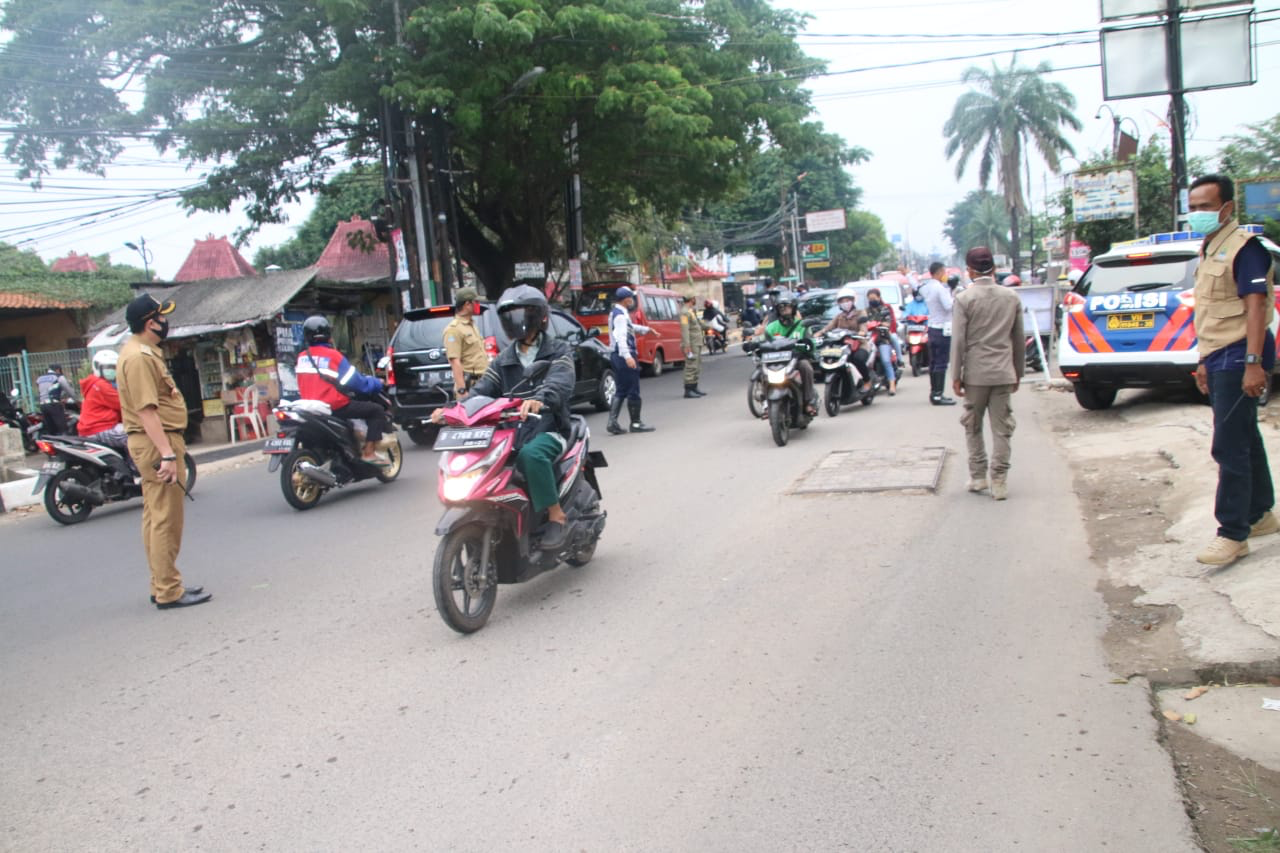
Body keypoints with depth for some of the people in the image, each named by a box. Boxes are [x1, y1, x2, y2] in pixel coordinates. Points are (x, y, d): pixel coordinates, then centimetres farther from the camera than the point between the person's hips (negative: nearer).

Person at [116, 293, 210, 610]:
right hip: (157, 442, -11)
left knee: (156, 517, 15)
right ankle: (168, 591, -1)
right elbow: (146, 410, -24)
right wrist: (167, 454, -27)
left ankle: (162, 586, 24)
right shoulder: (140, 357, -18)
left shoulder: (144, 351, 15)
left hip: (155, 441, 11)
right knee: (167, 520, -6)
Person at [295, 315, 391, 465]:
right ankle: (369, 452, -7)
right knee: (377, 410, -1)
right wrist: (378, 383, 7)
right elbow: (356, 382, -9)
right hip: (335, 407, -8)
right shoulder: (333, 356, -12)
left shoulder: (301, 357, 7)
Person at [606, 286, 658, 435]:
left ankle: (612, 422, 6)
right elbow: (620, 336, -29)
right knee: (633, 391, 0)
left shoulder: (617, 313, 15)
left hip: (616, 355, 10)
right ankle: (636, 423, 8)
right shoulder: (620, 315, -16)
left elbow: (630, 327, 33)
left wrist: (646, 329, 44)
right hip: (624, 355, -10)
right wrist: (627, 356, -39)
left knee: (620, 391, 12)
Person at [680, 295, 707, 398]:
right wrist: (687, 345, -28)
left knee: (697, 366, 14)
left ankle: (694, 388, 20)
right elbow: (684, 329, -22)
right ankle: (688, 390, -10)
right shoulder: (685, 312, -15)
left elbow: (699, 323, 31)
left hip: (697, 344, 11)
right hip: (691, 345, -11)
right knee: (691, 366, -11)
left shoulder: (692, 311, 18)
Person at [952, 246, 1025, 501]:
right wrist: (1018, 372, 18)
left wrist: (956, 376, -4)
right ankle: (999, 482, 2)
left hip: (975, 373, -2)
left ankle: (977, 476, 16)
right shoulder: (1012, 297, 6)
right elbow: (1019, 339, 10)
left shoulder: (964, 299, -6)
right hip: (1003, 372, 2)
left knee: (973, 426, 13)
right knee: (1001, 428, 4)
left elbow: (958, 340, -9)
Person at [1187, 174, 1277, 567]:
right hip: (1219, 359, 10)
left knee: (1230, 447, -9)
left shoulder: (1243, 247, -11)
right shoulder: (1209, 250, 17)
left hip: (1238, 359, -9)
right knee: (1244, 441, 17)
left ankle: (1233, 534, -5)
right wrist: (1205, 362, 21)